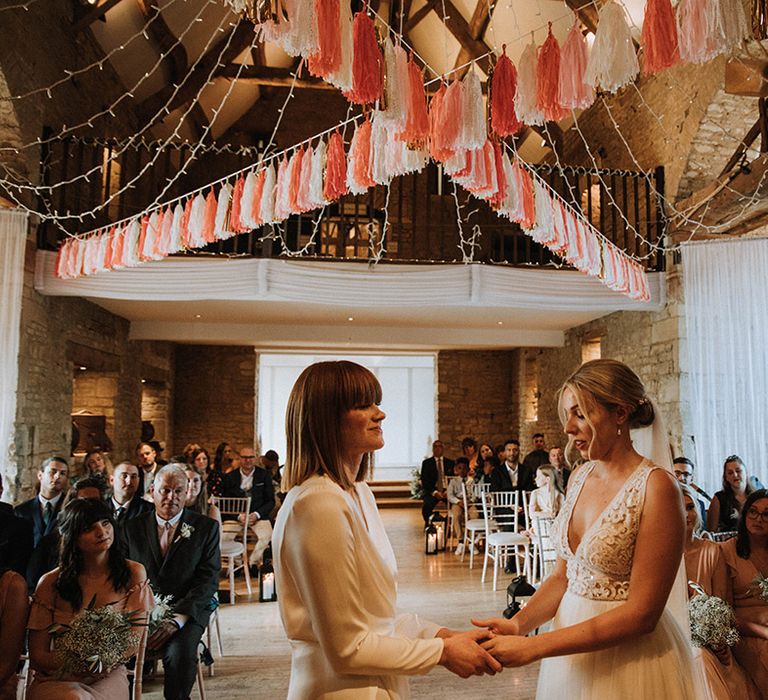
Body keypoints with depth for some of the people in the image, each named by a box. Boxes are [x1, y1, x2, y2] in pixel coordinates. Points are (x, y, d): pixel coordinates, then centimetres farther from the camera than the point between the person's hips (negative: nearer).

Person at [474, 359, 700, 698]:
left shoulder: (656, 486, -19)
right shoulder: (580, 476, 1)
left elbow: (642, 613, -21)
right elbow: (563, 575, 5)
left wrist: (534, 647, -23)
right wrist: (517, 624, -12)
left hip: (629, 657, -5)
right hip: (573, 651, 6)